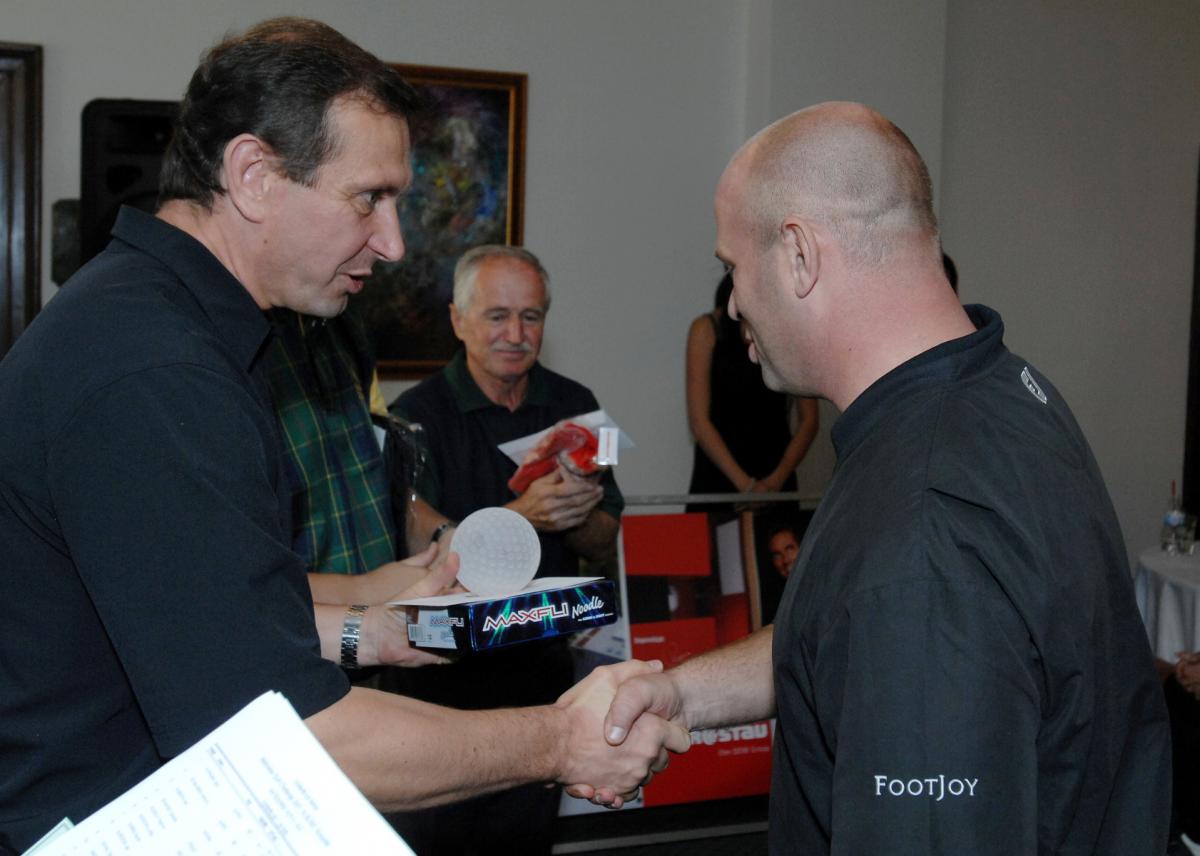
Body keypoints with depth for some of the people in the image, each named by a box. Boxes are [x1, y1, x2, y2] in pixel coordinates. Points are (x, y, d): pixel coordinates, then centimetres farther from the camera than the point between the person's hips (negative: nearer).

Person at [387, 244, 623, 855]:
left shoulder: (573, 406, 6)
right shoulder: (416, 414, -9)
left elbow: (602, 545, 7)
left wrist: (576, 517, -15)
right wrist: (521, 516, -26)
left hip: (543, 661, 4)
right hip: (445, 668, -4)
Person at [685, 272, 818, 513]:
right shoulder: (708, 329, -7)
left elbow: (808, 420, -1)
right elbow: (698, 421, -11)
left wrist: (777, 479, -14)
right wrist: (744, 484, -18)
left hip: (776, 480, 2)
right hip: (717, 479, -2)